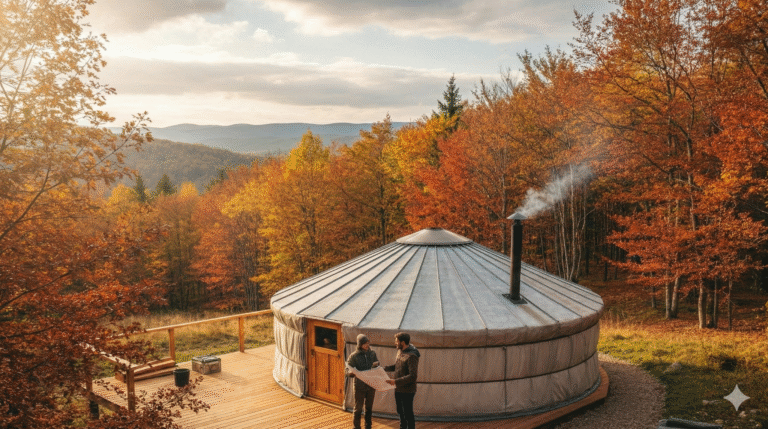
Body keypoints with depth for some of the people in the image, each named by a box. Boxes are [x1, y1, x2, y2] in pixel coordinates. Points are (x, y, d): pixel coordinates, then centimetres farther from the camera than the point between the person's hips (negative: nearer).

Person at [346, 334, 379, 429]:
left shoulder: (372, 353, 3)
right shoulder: (354, 356, -9)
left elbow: (378, 367, 11)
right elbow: (348, 371, -8)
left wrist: (376, 365, -12)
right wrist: (351, 373, -32)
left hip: (371, 385, 4)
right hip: (359, 386, -4)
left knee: (369, 408, 14)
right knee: (358, 408, 4)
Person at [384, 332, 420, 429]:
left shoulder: (411, 356, -25)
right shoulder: (400, 351, 4)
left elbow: (413, 376, -30)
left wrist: (396, 381, -31)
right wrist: (383, 369, 8)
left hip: (407, 390, -9)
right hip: (398, 389, 9)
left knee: (408, 414, 3)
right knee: (400, 412, 23)